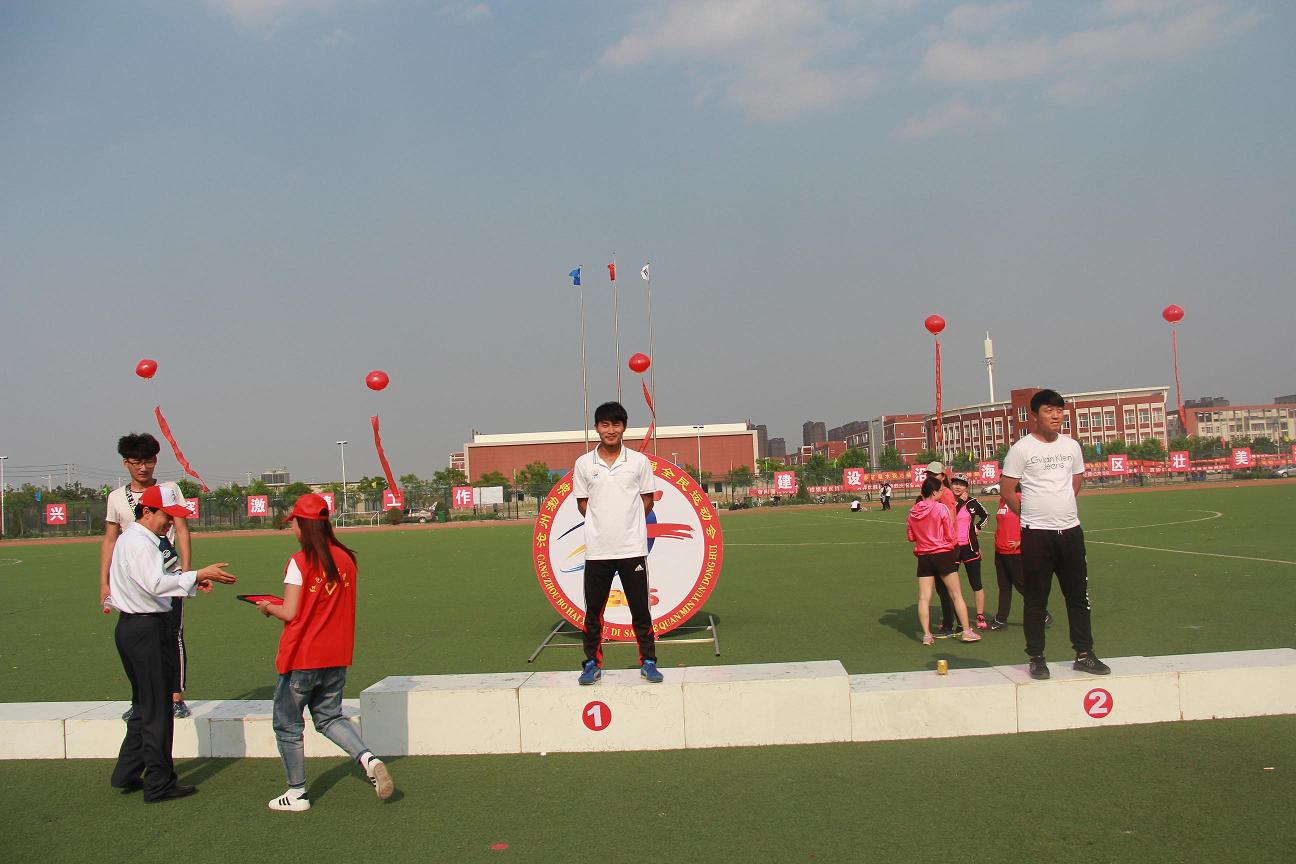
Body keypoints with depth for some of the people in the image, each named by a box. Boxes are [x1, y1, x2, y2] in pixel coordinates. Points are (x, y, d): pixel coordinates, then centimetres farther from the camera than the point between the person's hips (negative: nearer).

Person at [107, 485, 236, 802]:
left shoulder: (130, 539, 17)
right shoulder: (139, 543, -17)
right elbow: (158, 584, -30)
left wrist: (191, 581, 12)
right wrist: (199, 575, -32)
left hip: (130, 627, 11)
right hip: (147, 629, -11)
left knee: (144, 704, 20)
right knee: (157, 708, -3)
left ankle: (126, 774, 26)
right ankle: (159, 784, 4)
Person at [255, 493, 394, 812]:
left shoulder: (299, 562, -15)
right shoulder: (346, 559, 3)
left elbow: (290, 613, -15)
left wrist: (268, 607, 6)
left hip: (301, 657, -6)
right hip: (336, 656, 6)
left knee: (287, 725, 11)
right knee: (329, 716, 20)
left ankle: (297, 794, 17)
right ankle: (368, 758, -3)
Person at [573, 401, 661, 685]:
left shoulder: (639, 461, 1)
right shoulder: (584, 463, 3)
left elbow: (647, 500, 8)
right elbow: (582, 502, 10)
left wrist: (628, 523, 2)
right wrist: (601, 524, 2)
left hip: (633, 548, -1)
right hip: (597, 549, 1)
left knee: (641, 609, 5)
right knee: (593, 611, 7)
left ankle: (648, 662, 16)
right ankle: (593, 663, 18)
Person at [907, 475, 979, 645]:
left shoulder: (913, 511, 2)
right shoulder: (941, 508, -10)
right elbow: (950, 535, -5)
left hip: (923, 558, 4)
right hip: (943, 555, -3)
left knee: (924, 598, 3)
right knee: (957, 595, 6)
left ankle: (926, 635, 1)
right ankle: (967, 631, 8)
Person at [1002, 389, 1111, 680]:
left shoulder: (1071, 446, 9)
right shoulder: (1022, 448, -6)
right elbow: (1007, 491, -4)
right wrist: (1032, 514, 3)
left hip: (1071, 530, 5)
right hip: (1036, 534, -5)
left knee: (1079, 595, 10)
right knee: (1036, 599, 2)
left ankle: (1084, 654, 21)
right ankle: (1037, 658, 10)